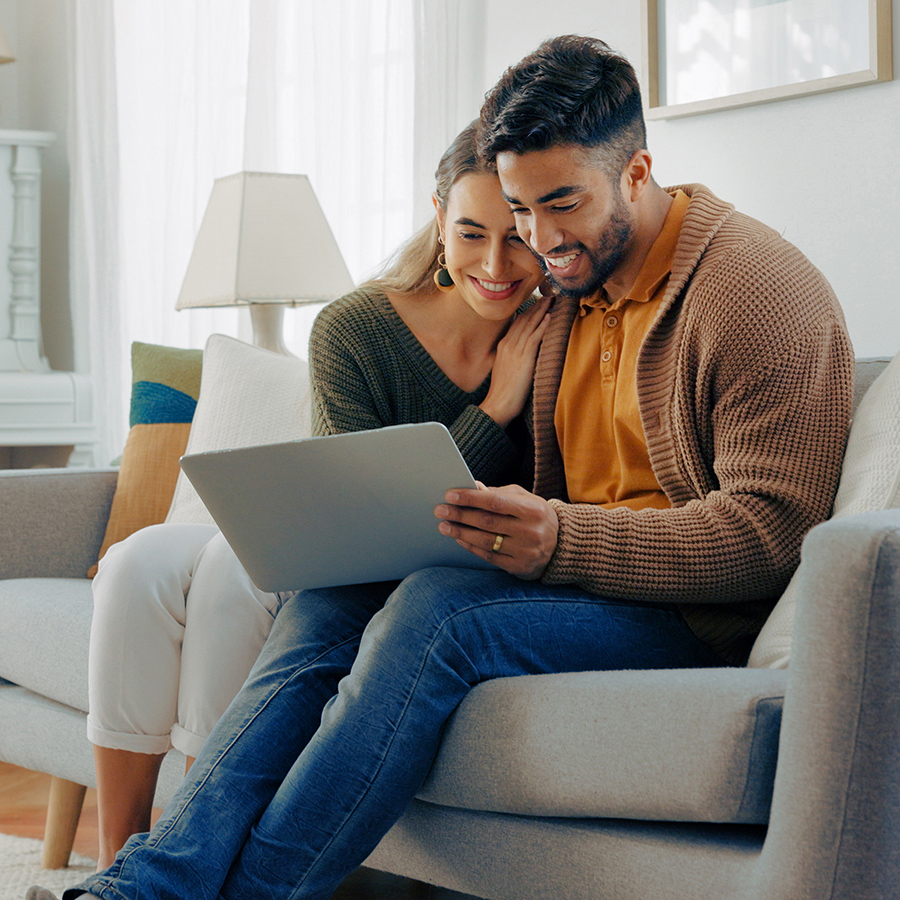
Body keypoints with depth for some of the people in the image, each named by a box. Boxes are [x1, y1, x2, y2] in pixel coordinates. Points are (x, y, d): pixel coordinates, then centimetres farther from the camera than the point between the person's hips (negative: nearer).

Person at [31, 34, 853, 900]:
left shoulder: (760, 290, -9)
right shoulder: (574, 287, 16)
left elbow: (769, 530, -18)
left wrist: (563, 539, -29)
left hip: (691, 613, -8)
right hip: (573, 572, 8)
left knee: (436, 609, -32)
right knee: (325, 601, -14)